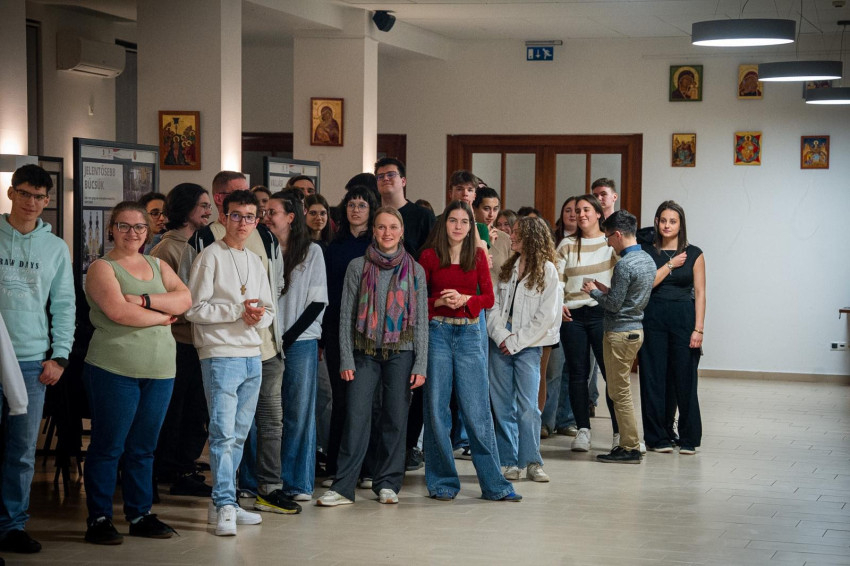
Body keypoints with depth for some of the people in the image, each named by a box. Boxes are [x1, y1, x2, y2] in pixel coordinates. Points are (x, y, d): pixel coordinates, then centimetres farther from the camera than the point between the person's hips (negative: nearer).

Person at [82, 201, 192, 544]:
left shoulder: (158, 266, 17)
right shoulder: (102, 268, -1)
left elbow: (184, 300, 1)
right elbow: (118, 312, -17)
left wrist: (144, 301, -13)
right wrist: (163, 316, -5)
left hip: (160, 370, 5)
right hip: (114, 369, -5)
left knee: (143, 448, 10)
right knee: (108, 447, -1)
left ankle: (140, 515, 18)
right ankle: (99, 519, 7)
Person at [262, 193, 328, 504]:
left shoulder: (311, 252, 3)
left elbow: (318, 302, 0)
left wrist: (287, 338, -7)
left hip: (301, 341, -2)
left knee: (300, 413, 1)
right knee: (266, 415, 1)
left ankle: (298, 484, 8)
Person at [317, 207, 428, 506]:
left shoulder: (415, 270, 5)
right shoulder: (358, 267, 4)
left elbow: (422, 320, 5)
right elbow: (346, 315, 3)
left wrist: (421, 365, -1)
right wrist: (346, 359, -4)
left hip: (401, 353, 1)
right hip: (365, 352, -1)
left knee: (396, 419, 3)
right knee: (357, 418, -7)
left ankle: (387, 484, 15)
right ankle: (343, 487, -5)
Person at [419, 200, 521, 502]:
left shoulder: (478, 256, 8)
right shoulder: (429, 256, 3)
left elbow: (488, 298, 4)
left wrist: (464, 299, -13)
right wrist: (440, 302, -15)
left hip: (469, 334, 1)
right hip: (437, 333, -1)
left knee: (477, 410, -1)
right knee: (436, 409, 2)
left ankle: (494, 484, 4)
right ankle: (443, 482, 12)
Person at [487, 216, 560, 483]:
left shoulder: (547, 270, -2)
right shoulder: (507, 268, 12)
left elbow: (547, 316, -7)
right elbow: (493, 305, 8)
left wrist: (516, 341, -8)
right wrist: (501, 335, -8)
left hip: (528, 346, -4)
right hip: (500, 344, 4)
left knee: (527, 405, -7)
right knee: (502, 405, 4)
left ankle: (532, 461, 2)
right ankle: (509, 462, 10)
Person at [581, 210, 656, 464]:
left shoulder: (624, 265, -20)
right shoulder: (648, 259, 10)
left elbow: (614, 304, -19)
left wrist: (593, 291, -3)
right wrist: (606, 290, 15)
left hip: (620, 332, -9)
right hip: (636, 329, 9)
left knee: (620, 392, -3)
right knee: (622, 390, 16)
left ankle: (630, 448, 0)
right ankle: (628, 442, 19)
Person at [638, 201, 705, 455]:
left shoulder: (693, 254, 5)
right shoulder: (647, 252, 7)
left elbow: (700, 293, 1)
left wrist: (698, 328, -6)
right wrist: (670, 265, -5)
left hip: (683, 318, -1)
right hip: (653, 318, 1)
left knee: (684, 379, -1)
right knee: (655, 379, 2)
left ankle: (688, 438, 9)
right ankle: (658, 436, 11)